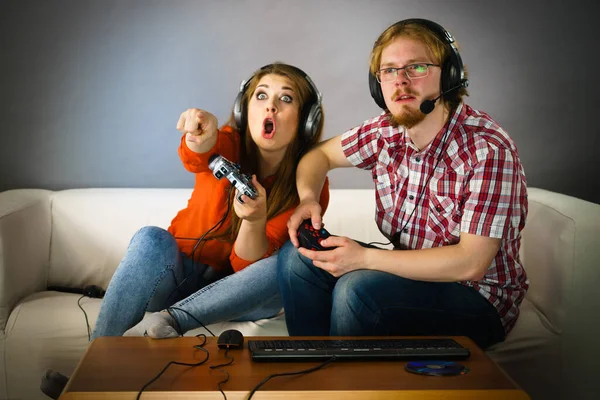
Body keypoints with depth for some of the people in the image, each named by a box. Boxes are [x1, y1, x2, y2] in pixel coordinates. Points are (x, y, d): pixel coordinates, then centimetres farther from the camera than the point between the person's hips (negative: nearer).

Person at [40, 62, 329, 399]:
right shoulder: (229, 146, -11)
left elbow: (249, 264, -18)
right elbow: (197, 156, -38)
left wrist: (255, 219, -38)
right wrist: (202, 138, -61)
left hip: (237, 295, 0)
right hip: (179, 277, 0)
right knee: (151, 239, -31)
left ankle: (170, 319, -33)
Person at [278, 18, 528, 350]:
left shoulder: (488, 150, -24)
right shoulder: (386, 132, -4)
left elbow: (470, 263, -28)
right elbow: (320, 154, 14)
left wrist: (365, 258, -28)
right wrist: (308, 199, -9)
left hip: (478, 297, -6)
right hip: (412, 273, 7)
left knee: (357, 286, -30)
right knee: (296, 257, -7)